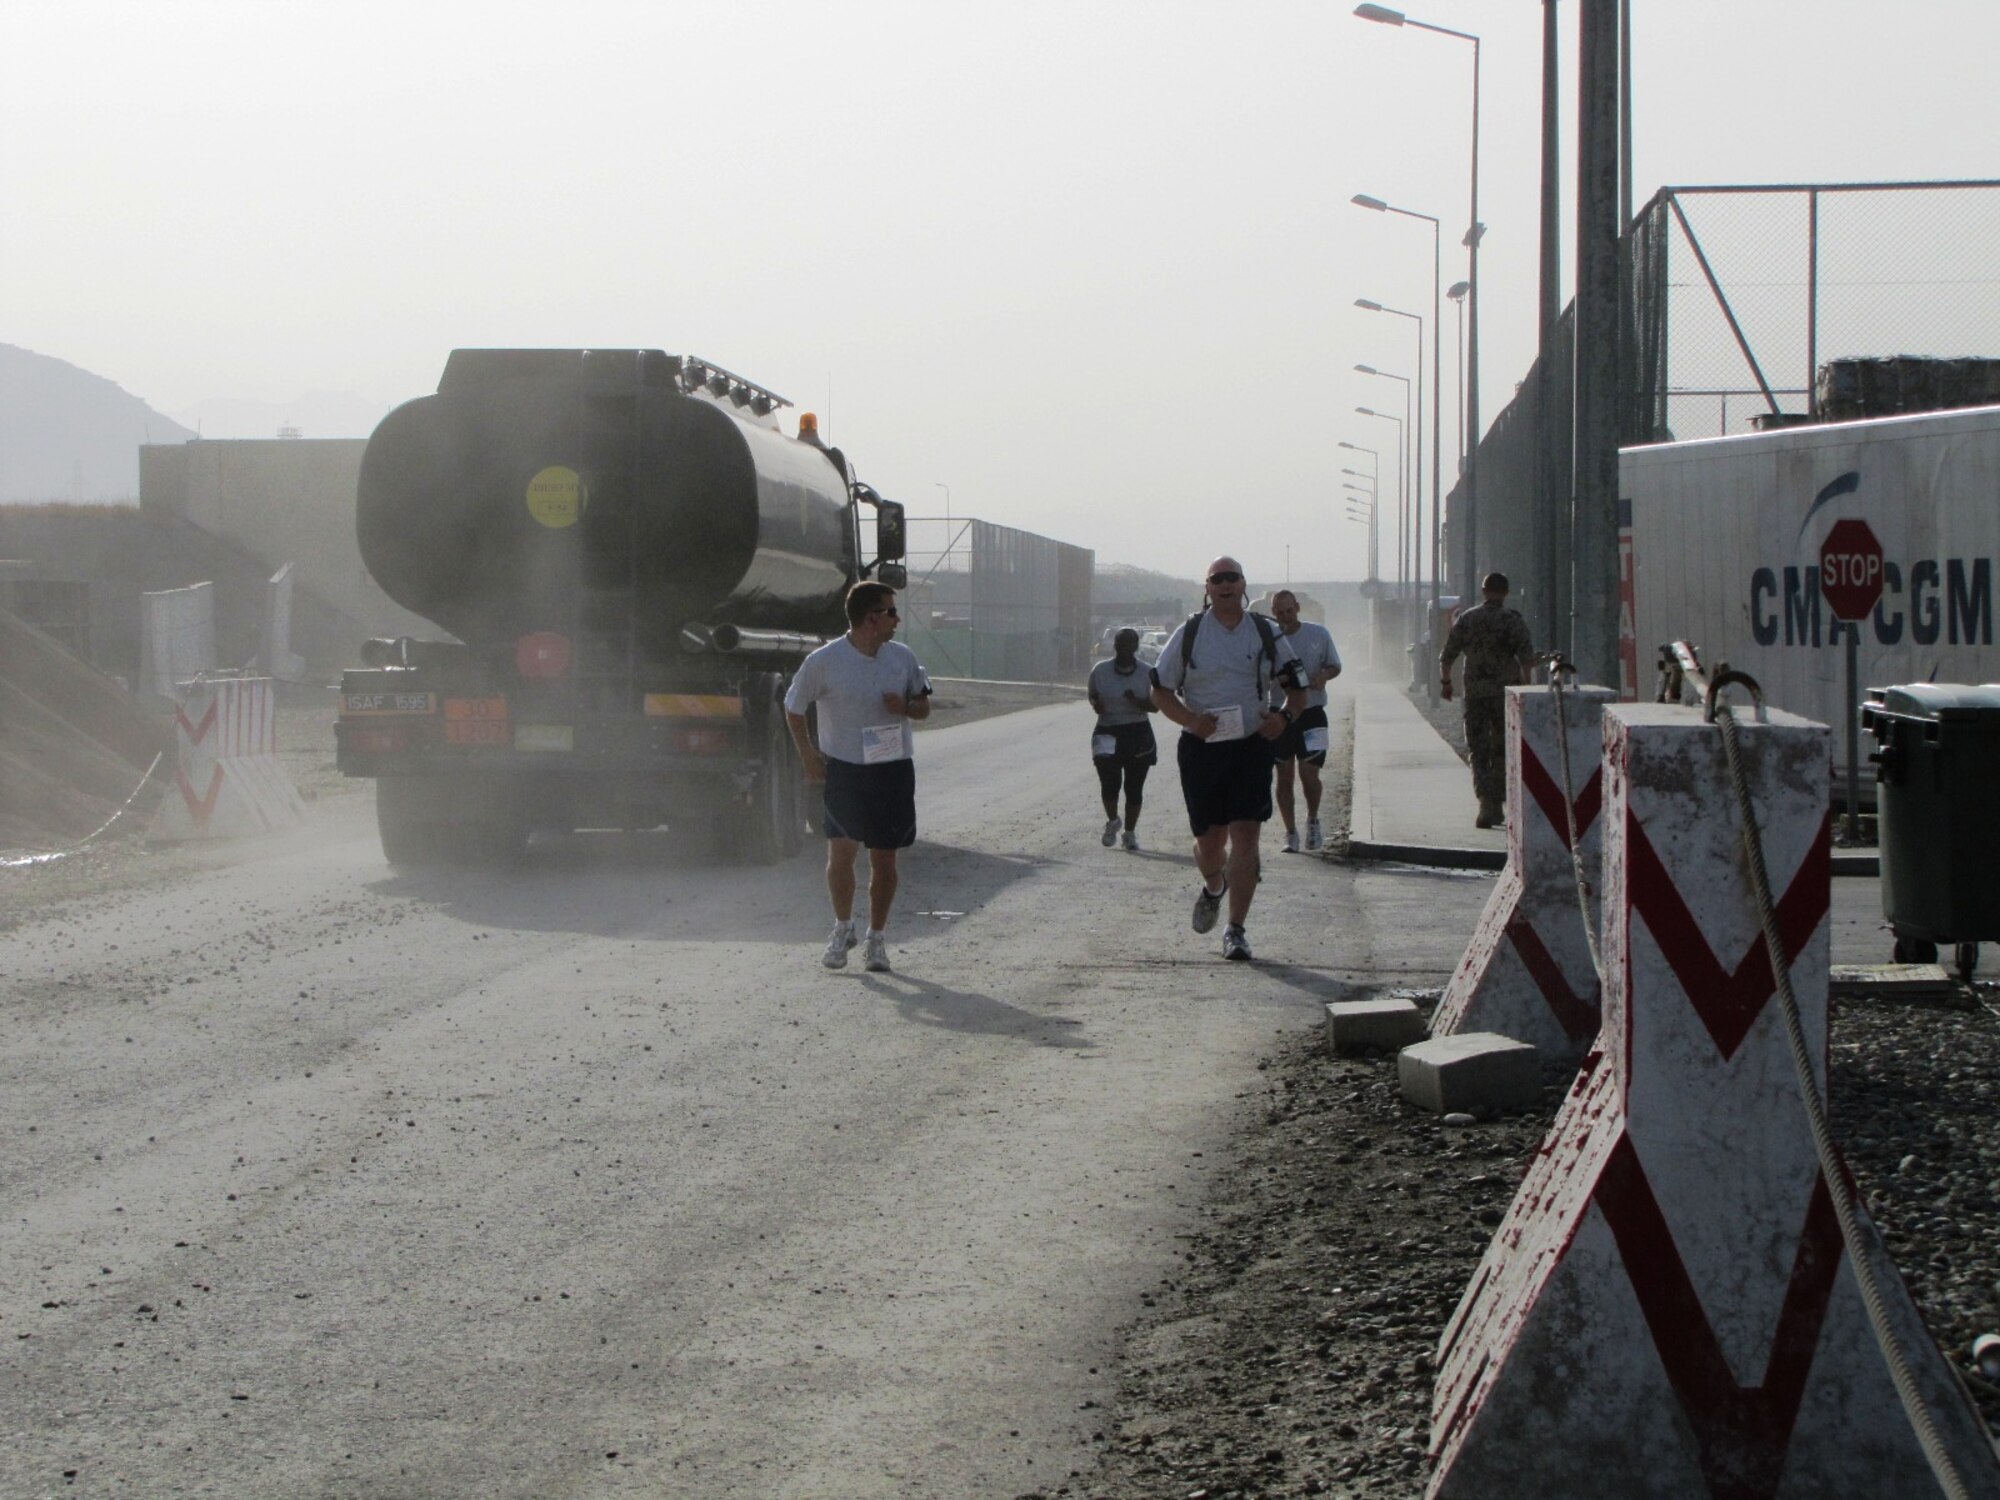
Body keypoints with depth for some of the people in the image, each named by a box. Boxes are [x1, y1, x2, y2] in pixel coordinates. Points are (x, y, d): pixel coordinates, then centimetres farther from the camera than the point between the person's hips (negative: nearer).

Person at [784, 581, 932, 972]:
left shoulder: (903, 657, 4)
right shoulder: (824, 661, -6)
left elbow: (923, 707, 14)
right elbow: (793, 708, 5)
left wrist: (906, 707, -9)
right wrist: (808, 755, -1)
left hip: (893, 768, 2)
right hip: (843, 768, -2)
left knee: (884, 857, 4)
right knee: (841, 851, -7)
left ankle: (877, 937, 16)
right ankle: (843, 927, 15)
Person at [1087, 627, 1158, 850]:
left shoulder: (1147, 673, -1)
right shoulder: (1100, 671, 2)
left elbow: (1155, 706, 1)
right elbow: (1093, 697, 15)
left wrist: (1137, 702, -20)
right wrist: (1096, 704, -10)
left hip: (1137, 734, 0)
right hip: (1107, 733, 0)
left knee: (1134, 787, 3)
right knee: (1109, 782, -8)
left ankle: (1130, 832, 16)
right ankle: (1112, 822, 19)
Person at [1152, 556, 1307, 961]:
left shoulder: (1268, 635, 4)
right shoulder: (1188, 635, 2)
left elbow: (1297, 690, 11)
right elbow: (1160, 690, 6)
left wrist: (1284, 715, -12)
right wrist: (1190, 719, -13)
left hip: (1251, 746, 0)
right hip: (1200, 748, 0)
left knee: (1245, 836, -9)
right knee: (1209, 838, 7)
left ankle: (1236, 930, -3)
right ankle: (1213, 889, 43)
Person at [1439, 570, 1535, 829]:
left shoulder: (1466, 619, 3)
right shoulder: (1513, 620, -4)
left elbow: (1446, 657, 7)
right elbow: (1526, 658, -12)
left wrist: (1445, 682, 22)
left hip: (1475, 693, 1)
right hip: (1506, 692, -1)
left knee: (1479, 752, 2)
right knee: (1502, 751, 12)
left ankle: (1486, 804, -15)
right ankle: (1496, 807, 15)